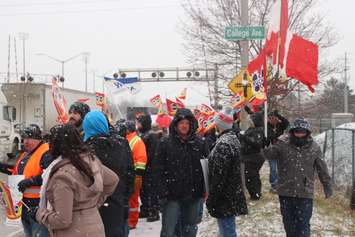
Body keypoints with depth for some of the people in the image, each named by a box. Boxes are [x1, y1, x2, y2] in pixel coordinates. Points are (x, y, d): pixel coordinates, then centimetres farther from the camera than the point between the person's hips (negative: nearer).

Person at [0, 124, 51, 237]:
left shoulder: (46, 153, -17)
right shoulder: (25, 153, 15)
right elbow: (17, 170, 27)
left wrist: (30, 181, -29)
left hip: (38, 205, -10)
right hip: (24, 203, 10)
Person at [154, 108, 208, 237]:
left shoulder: (199, 143, 5)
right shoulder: (165, 143, -3)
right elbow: (159, 169, -6)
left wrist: (205, 190, 0)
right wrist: (163, 192, -13)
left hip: (194, 194, 3)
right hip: (172, 195, -3)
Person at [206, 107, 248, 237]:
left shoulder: (223, 144, -21)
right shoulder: (233, 137, 10)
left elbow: (218, 175, -23)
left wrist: (211, 199, -15)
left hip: (224, 198, -10)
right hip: (233, 194, 10)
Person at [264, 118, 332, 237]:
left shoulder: (314, 148, -1)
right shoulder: (283, 146, -5)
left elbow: (322, 169, 7)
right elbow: (268, 154, -17)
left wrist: (327, 186, 12)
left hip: (305, 193, -1)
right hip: (286, 193, 1)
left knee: (303, 225, -1)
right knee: (289, 223, 15)